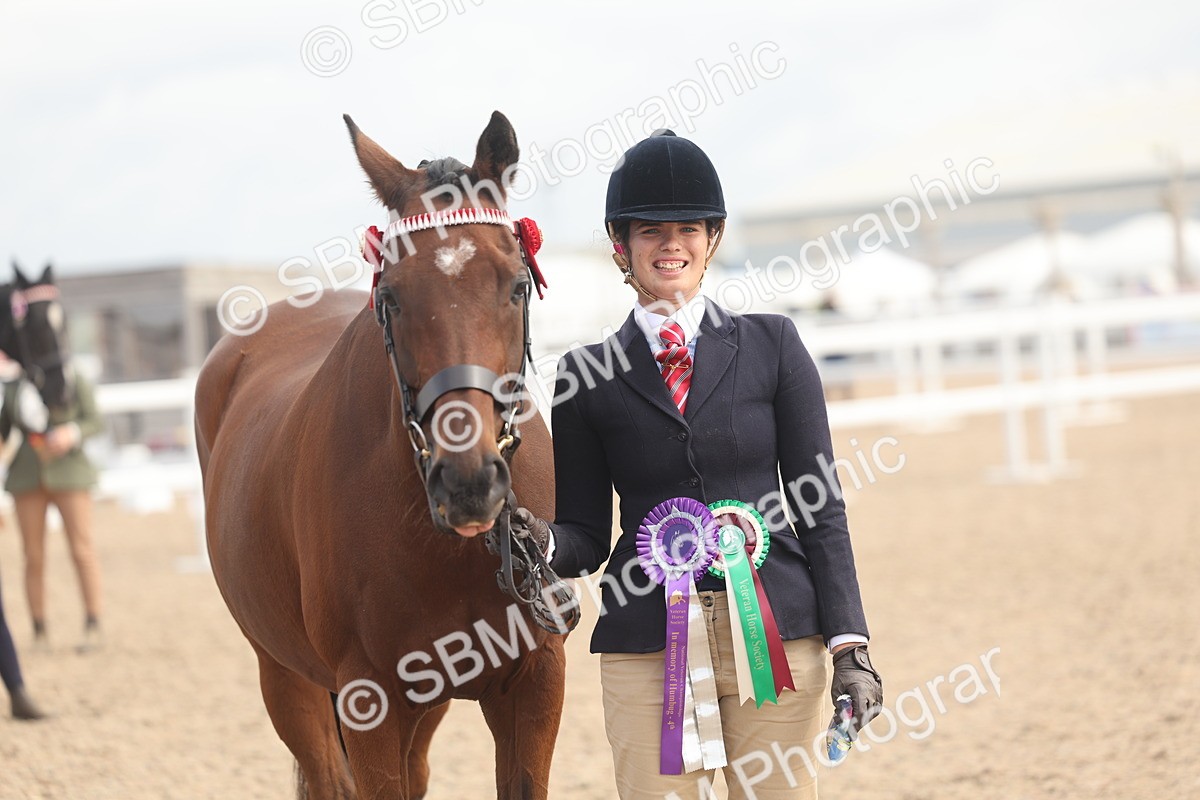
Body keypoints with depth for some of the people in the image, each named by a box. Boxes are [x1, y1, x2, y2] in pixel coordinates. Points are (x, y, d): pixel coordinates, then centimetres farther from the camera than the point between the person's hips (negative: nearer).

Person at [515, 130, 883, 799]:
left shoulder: (772, 345, 5)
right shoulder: (587, 375, 6)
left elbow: (822, 506, 4)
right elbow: (588, 535, 8)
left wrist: (849, 644, -3)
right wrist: (545, 543, -15)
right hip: (647, 646, 0)